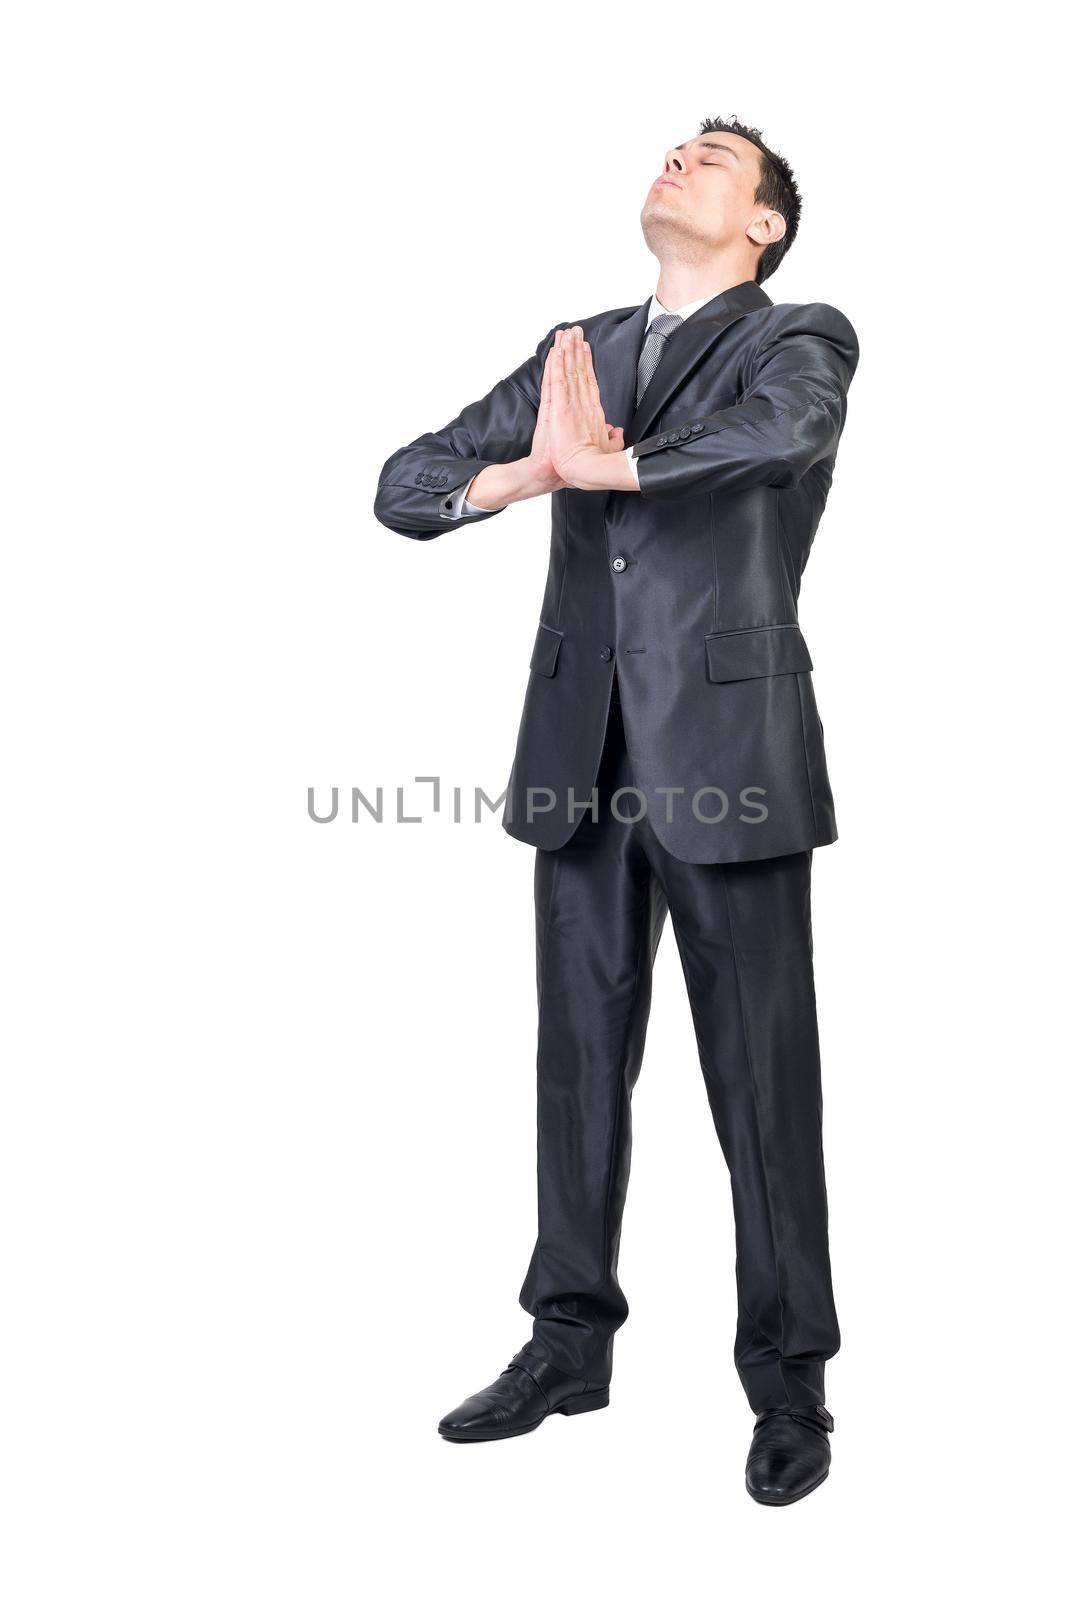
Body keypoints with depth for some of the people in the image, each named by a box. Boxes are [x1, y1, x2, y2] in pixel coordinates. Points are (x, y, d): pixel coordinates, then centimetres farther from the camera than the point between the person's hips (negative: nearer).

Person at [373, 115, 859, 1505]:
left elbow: (788, 427, -25)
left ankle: (790, 1379, 16)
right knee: (580, 1060, 12)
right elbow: (405, 485, 10)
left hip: (728, 760, -5)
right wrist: (508, 475, -10)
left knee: (763, 1079, 2)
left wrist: (603, 461, -24)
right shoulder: (579, 353, 15)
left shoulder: (799, 339, 0)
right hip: (584, 759, 5)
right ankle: (570, 1343, 27)